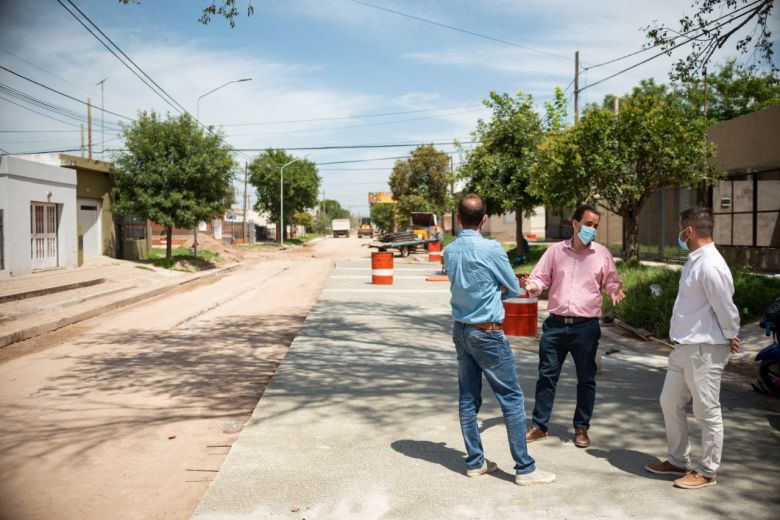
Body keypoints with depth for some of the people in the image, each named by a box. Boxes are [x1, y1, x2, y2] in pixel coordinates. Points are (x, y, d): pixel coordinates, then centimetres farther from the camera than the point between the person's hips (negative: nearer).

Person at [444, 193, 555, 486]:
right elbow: (514, 289, -3)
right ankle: (524, 468, 7)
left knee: (468, 398, 11)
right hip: (487, 333, -7)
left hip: (460, 330, 7)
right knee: (512, 398, 2)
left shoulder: (449, 251, 3)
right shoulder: (491, 249, -16)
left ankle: (475, 462, 20)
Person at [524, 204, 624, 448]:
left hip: (586, 326, -1)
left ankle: (581, 428, 24)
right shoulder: (556, 251, 5)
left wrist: (615, 291, -14)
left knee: (586, 379, 8)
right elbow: (540, 277, 7)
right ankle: (539, 425, 19)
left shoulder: (602, 254, 3)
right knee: (547, 375, 7)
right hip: (555, 324, 1)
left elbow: (611, 281, 9)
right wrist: (534, 286, -15)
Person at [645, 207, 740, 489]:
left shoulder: (710, 266, -20)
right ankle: (678, 461, 32)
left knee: (707, 412, 4)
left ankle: (706, 472, 18)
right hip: (683, 348, 10)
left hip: (704, 351, -10)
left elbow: (726, 308, -17)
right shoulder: (694, 261, 11)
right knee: (670, 403, 18)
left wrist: (731, 338, -3)